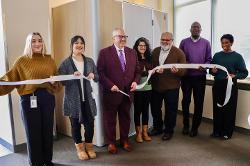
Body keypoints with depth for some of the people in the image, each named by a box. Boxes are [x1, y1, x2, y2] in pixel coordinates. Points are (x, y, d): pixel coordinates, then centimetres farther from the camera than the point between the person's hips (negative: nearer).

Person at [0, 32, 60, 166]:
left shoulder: (49, 60, 8)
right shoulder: (22, 61, -1)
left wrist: (54, 82, -9)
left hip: (48, 98, 3)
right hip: (29, 99, -3)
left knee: (48, 130, 13)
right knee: (33, 132, 6)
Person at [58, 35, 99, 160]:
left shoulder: (90, 61, 7)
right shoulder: (65, 63, -3)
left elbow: (97, 77, 10)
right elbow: (61, 81, -8)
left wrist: (93, 76, -12)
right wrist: (73, 76, -24)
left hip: (88, 98, 3)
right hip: (73, 99, -2)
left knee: (90, 123, 6)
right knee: (75, 124, 10)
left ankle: (89, 146, 28)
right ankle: (80, 148, 29)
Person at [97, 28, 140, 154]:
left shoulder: (132, 52, 9)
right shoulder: (105, 52, -5)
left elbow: (137, 70, 12)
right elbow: (100, 72, -9)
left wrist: (135, 81, -6)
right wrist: (110, 85, -18)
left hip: (128, 92, 4)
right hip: (111, 92, -4)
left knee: (125, 118, 16)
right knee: (110, 119, 10)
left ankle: (125, 140, 35)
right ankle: (111, 142, 29)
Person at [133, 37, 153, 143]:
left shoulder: (149, 58, 10)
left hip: (148, 87, 5)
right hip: (137, 88, -5)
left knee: (145, 109, 12)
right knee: (137, 110, 5)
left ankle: (145, 132, 25)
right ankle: (138, 133, 19)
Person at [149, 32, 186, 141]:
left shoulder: (179, 53, -5)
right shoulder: (155, 51, 8)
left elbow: (184, 71, -7)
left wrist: (177, 71, -29)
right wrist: (154, 70, -14)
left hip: (171, 87, -4)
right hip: (156, 86, 4)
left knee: (170, 110, 8)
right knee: (155, 108, 15)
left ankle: (169, 131, 28)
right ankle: (157, 128, 36)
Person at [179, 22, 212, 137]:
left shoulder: (206, 43, 6)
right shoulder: (184, 42, 6)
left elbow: (209, 60, 4)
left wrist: (203, 67, -15)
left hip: (200, 77, 0)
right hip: (186, 76, 0)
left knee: (198, 102, 5)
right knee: (186, 101, 8)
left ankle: (195, 127, 19)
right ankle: (185, 125, 24)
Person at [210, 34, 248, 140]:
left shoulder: (237, 57, -2)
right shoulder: (217, 55, 7)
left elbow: (244, 73, -3)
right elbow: (211, 71, 13)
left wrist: (234, 76, -21)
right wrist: (213, 71, -10)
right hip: (217, 85, 3)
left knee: (229, 109, 5)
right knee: (217, 108, 7)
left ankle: (227, 132, 19)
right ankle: (217, 131, 21)